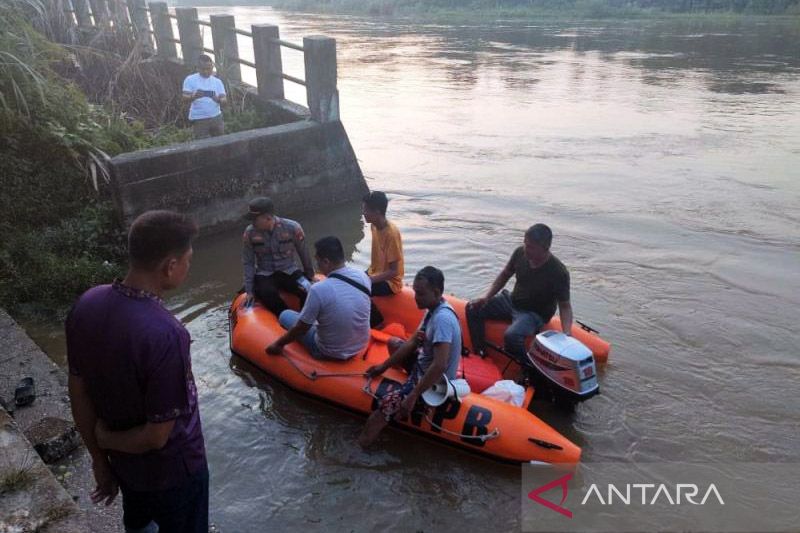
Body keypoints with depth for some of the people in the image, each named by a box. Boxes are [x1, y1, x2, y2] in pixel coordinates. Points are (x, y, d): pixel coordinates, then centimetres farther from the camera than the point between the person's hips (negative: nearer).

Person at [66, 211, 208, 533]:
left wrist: (99, 458, 8)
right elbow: (157, 436, -29)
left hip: (124, 463, 6)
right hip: (174, 470, -6)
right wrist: (107, 439, -9)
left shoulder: (86, 305, -15)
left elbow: (78, 395, -4)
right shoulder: (165, 335, -37)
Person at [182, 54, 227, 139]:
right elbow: (185, 97, -10)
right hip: (199, 118, -3)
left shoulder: (217, 81, 7)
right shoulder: (190, 79, -2)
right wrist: (193, 96, -34)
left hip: (216, 117, 4)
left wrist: (218, 99, -26)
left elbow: (224, 98, 0)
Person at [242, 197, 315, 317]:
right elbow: (248, 263, -1)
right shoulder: (250, 233, -7)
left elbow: (304, 254, 2)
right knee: (267, 293, -34)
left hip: (289, 271, 0)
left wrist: (309, 276, 11)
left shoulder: (293, 228, -11)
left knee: (308, 290, -28)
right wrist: (249, 291, -5)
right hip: (264, 275, 0)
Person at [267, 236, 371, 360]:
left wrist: (279, 344, 3)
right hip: (361, 346, 5)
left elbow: (301, 328, -15)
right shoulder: (362, 276, -11)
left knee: (285, 315, 14)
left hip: (331, 353, -5)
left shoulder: (318, 289, -27)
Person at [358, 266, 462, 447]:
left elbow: (440, 366, -36)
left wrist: (413, 396, -31)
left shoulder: (442, 319, -30)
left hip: (433, 384, -10)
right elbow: (413, 342, 8)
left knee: (385, 407, -19)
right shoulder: (434, 309, -1)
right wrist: (384, 366, 8)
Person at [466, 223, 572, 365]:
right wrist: (486, 297, -4)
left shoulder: (559, 272, -24)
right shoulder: (520, 253, -10)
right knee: (473, 309, -5)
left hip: (535, 313, -6)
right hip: (512, 300, 6)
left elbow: (565, 306, -16)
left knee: (512, 336, -35)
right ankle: (479, 354, 2)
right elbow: (504, 276, 6)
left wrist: (567, 334, -33)